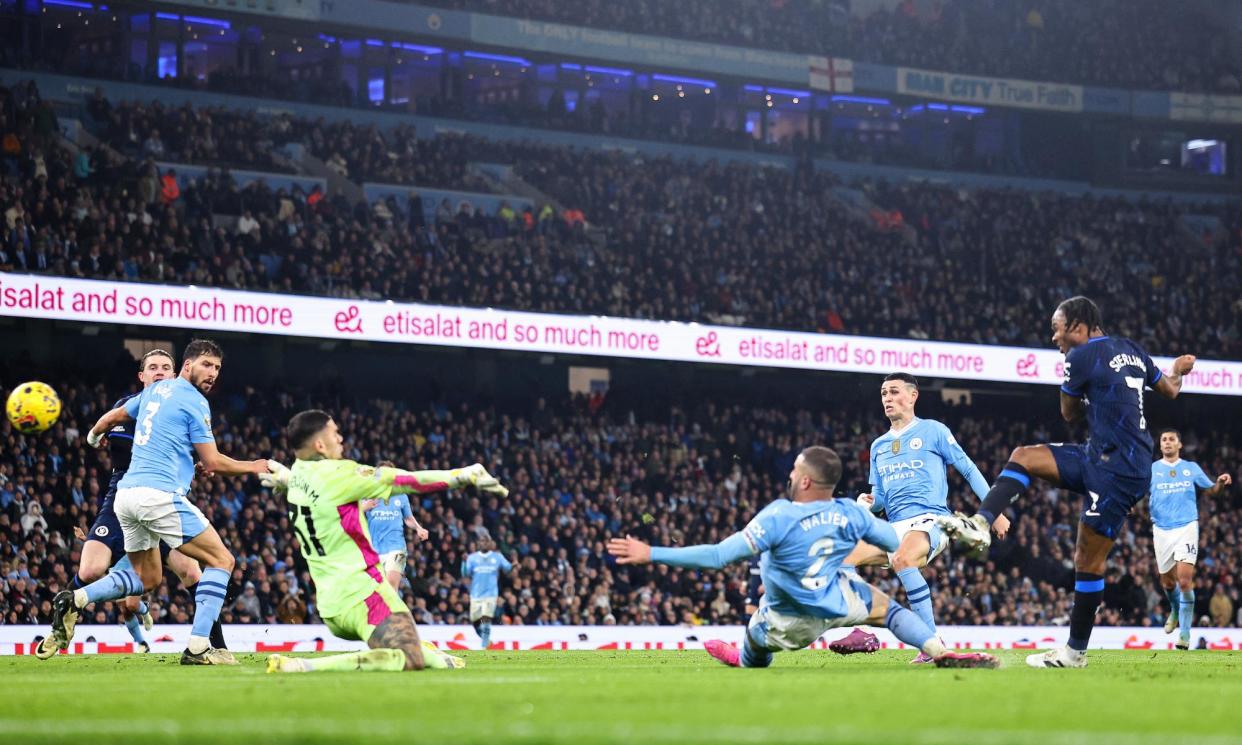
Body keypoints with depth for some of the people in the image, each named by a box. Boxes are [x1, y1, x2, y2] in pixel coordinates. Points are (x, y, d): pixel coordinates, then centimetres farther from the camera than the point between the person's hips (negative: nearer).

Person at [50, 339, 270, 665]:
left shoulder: (155, 390, 18)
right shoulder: (195, 402, -5)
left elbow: (111, 418, 32)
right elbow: (213, 462, -6)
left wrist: (95, 436, 54)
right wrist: (253, 467, 10)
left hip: (127, 492, 8)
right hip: (159, 495, -8)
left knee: (147, 578, 19)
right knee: (221, 560, -1)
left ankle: (75, 600, 0)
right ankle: (198, 647, -10)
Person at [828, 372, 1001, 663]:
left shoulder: (933, 431, 3)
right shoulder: (878, 445, 20)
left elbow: (969, 470, 5)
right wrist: (869, 502, -2)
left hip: (930, 520, -6)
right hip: (895, 527, 6)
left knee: (902, 559, -37)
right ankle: (862, 634, -15)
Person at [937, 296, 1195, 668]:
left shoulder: (1081, 356, -10)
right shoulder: (1131, 350, 12)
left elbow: (1069, 414, 3)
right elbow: (1170, 390, 26)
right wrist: (1177, 370, 47)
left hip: (1117, 470, -9)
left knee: (1089, 560, -4)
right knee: (1024, 457, 8)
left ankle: (1075, 652, 1)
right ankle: (980, 524, -3)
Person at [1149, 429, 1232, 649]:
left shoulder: (1191, 468, 10)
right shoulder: (1151, 469, 7)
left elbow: (1210, 491, 16)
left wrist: (1220, 483, -5)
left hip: (1187, 527, -1)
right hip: (1161, 530, 2)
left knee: (1185, 579, -15)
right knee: (1167, 581, 11)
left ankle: (1184, 632, -9)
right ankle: (1176, 611, 44)